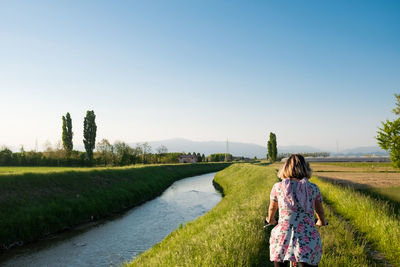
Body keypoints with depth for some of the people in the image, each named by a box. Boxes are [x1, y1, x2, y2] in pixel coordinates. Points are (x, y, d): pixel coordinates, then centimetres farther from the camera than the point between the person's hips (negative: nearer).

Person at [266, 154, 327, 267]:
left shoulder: (278, 187, 4)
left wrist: (270, 219, 44)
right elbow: (319, 210, 22)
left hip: (282, 239, 1)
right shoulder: (313, 188, 5)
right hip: (308, 243, 0)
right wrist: (321, 221, 44)